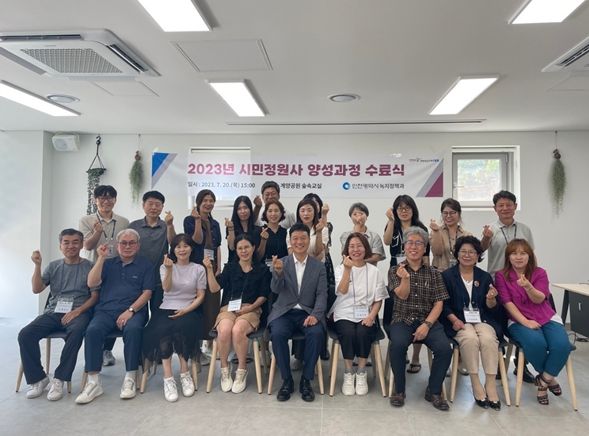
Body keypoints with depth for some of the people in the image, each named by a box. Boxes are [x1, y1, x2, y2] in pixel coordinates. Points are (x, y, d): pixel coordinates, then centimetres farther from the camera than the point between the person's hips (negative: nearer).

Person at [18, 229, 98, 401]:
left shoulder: (89, 267, 4)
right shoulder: (53, 266, 16)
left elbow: (95, 296, 0)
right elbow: (36, 289, 6)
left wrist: (77, 311, -14)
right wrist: (37, 265, -5)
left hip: (78, 312, -4)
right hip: (53, 312, 4)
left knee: (76, 333, -36)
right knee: (25, 334, -21)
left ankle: (59, 379, -22)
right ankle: (38, 378, -6)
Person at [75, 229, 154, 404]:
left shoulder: (145, 265, 12)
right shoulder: (108, 263, 21)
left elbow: (147, 293, 2)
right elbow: (92, 283, 6)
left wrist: (130, 310, -12)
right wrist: (101, 258, 0)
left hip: (133, 311, -2)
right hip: (105, 311, 3)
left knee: (133, 329, -34)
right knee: (93, 330, -28)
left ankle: (130, 378, -23)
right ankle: (93, 382, -22)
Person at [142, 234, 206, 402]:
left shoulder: (198, 269, 10)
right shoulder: (165, 266, 13)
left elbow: (201, 296, 5)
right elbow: (166, 288, -5)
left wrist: (186, 310, -10)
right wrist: (169, 269, -21)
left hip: (189, 310, -1)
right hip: (167, 309, 1)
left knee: (182, 327, -34)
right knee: (162, 330, -32)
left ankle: (184, 373, -18)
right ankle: (168, 378, -25)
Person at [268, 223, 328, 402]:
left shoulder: (319, 266, 5)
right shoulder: (281, 263, 4)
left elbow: (322, 295, 0)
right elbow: (276, 290, -10)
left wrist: (315, 315, -20)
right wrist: (278, 273, -32)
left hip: (308, 313, 0)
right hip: (285, 312, 0)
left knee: (317, 333, -30)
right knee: (277, 333, -30)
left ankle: (306, 380, -11)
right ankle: (287, 380, -11)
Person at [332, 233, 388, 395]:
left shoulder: (374, 271, 8)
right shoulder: (340, 268, 6)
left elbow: (378, 299, 7)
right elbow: (342, 291, -12)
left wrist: (371, 316, -10)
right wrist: (348, 269, -24)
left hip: (366, 316, 1)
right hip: (345, 315, 0)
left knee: (363, 333, -30)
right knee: (348, 333, -31)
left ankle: (361, 374, -10)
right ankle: (348, 374, -11)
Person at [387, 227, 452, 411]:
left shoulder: (434, 273, 10)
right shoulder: (395, 270, 7)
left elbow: (439, 303, 3)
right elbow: (403, 295, -5)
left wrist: (427, 325, -12)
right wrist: (405, 278, -26)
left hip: (428, 321, 2)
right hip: (402, 320, -1)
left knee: (445, 348, -25)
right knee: (397, 344, -32)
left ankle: (434, 391, 0)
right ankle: (399, 390, -8)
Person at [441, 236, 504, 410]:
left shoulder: (485, 277, 13)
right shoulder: (447, 275, 5)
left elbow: (491, 309, 11)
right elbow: (443, 304, 0)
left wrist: (491, 299, -11)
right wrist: (454, 319, -16)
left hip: (482, 319, 2)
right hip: (459, 321, -2)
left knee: (489, 339, -29)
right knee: (470, 338, -32)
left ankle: (490, 384, -18)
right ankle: (475, 383, -19)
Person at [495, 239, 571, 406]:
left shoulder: (539, 273, 6)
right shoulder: (501, 276, 2)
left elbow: (539, 299, -7)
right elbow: (507, 303, -5)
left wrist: (527, 286, -29)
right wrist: (525, 322, -17)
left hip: (547, 318, 3)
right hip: (519, 320, -2)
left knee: (562, 345, -27)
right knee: (536, 343, -32)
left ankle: (543, 380, -3)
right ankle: (549, 377, 0)